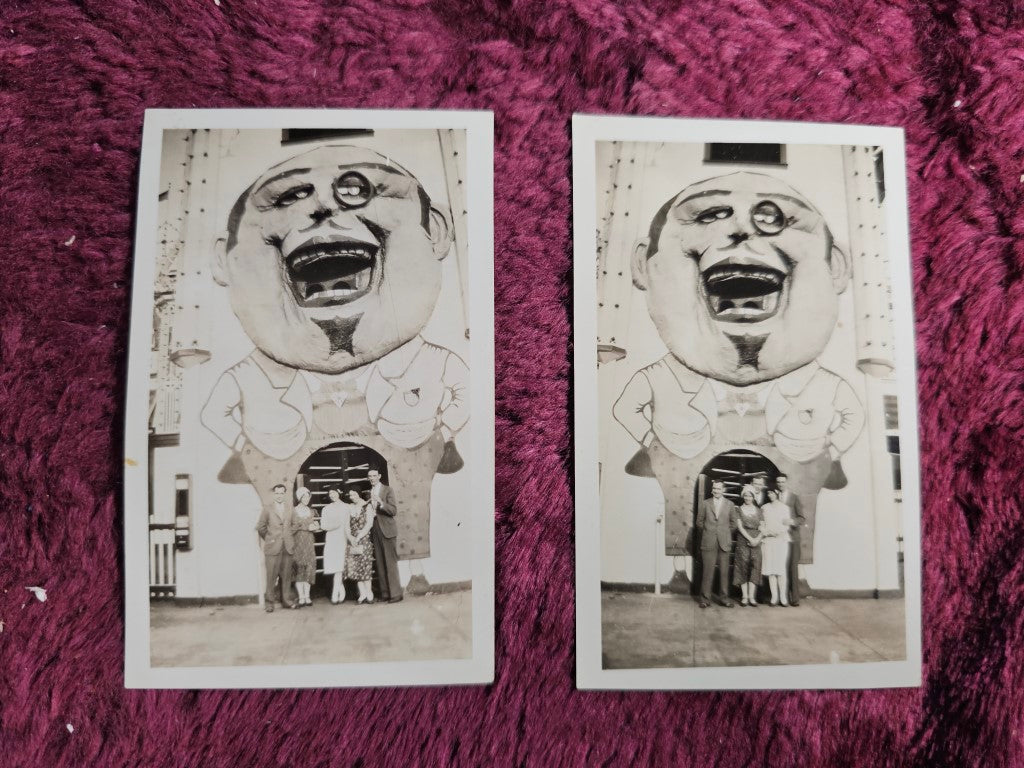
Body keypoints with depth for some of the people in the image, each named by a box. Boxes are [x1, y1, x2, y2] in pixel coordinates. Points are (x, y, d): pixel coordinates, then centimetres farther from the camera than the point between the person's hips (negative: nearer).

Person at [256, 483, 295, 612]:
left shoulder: (289, 509, 12)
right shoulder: (267, 508, 3)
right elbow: (260, 526, 5)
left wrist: (290, 540, 10)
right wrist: (268, 539, 8)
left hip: (287, 547, 3)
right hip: (273, 547, -3)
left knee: (286, 575, 5)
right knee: (271, 576, -3)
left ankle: (286, 600, 15)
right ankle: (269, 603, 6)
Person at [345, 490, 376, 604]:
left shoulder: (367, 506, -1)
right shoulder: (349, 507, 10)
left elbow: (369, 524, -8)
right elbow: (347, 524, 5)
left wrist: (358, 537, -13)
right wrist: (350, 537, -11)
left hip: (364, 540, -4)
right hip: (352, 540, 4)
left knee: (364, 566, -6)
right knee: (353, 566, 0)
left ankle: (368, 593, 5)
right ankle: (363, 593, 7)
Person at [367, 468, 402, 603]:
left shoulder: (387, 491, -2)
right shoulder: (369, 492, 15)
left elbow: (394, 511, -12)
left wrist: (381, 503, -25)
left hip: (386, 531, -6)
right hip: (375, 531, 6)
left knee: (390, 563, -7)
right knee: (379, 564, 6)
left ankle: (395, 594, -3)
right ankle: (384, 593, 11)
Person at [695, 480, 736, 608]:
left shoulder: (730, 505, 9)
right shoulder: (705, 503, 6)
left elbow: (733, 523, 15)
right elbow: (699, 521, 11)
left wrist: (725, 534, 11)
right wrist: (706, 533, 8)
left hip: (724, 543, 1)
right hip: (708, 542, -1)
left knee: (724, 571, 2)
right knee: (707, 571, -3)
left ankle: (724, 597, 14)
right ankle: (705, 598, 5)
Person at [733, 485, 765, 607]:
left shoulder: (758, 511, 12)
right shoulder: (739, 510, 6)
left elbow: (762, 528, 7)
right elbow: (739, 527, -2)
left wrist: (758, 539, -11)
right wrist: (750, 539, -12)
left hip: (756, 542, 2)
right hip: (743, 541, -2)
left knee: (755, 567, -6)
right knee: (743, 567, -4)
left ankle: (751, 596, -4)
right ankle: (745, 596, -1)